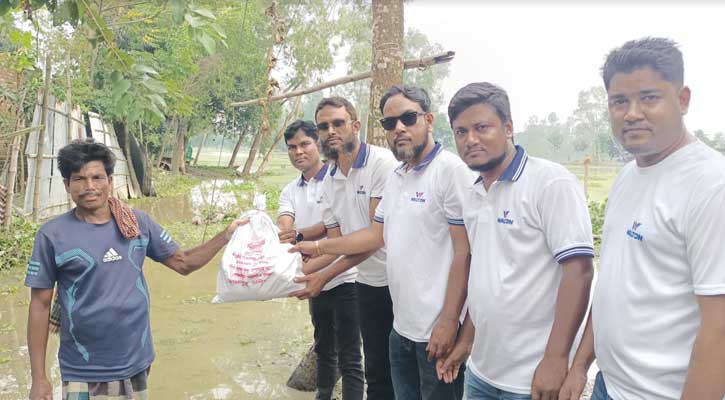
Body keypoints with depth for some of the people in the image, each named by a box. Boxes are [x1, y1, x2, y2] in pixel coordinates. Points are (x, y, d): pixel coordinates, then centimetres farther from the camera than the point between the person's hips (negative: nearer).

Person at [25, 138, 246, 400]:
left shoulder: (138, 222, -2)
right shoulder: (53, 235, -8)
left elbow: (183, 263, 6)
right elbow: (40, 304, -5)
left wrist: (226, 236, -7)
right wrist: (39, 378, -5)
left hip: (136, 363, 3)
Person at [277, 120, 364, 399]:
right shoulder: (290, 192, 8)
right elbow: (284, 227, -9)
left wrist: (300, 235, -34)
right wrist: (281, 235, -32)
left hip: (344, 279, -7)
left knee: (349, 356, 0)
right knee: (324, 347, 25)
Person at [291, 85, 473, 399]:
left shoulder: (451, 170, -14)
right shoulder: (395, 177, 11)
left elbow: (465, 252, -17)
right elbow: (377, 235, 18)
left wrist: (449, 322, -19)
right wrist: (317, 248, 16)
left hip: (437, 329, -8)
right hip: (401, 326, 8)